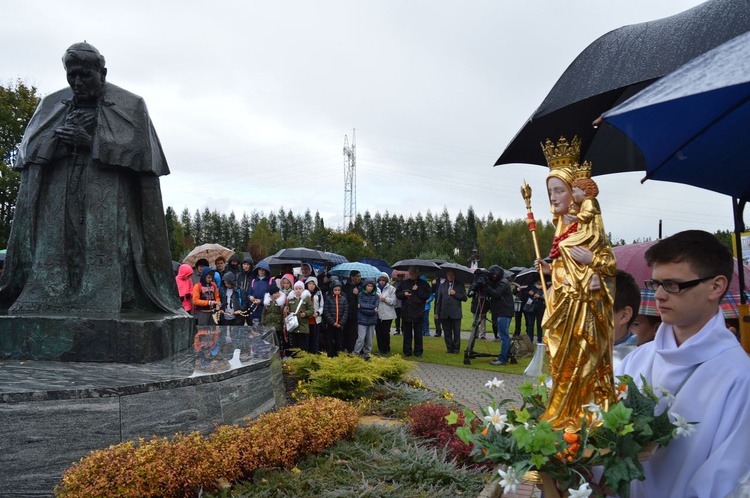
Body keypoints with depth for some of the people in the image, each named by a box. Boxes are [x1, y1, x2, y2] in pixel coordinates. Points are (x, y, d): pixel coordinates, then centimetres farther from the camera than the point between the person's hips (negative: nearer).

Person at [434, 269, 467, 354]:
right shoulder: (442, 286, 11)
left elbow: (464, 298, 2)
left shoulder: (460, 285, 7)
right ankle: (449, 348, 14)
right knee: (447, 332, 5)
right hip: (445, 313, 2)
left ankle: (456, 348, 10)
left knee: (456, 332, 0)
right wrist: (437, 312, 5)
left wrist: (455, 294, -10)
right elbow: (438, 300, 9)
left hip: (456, 313, -2)